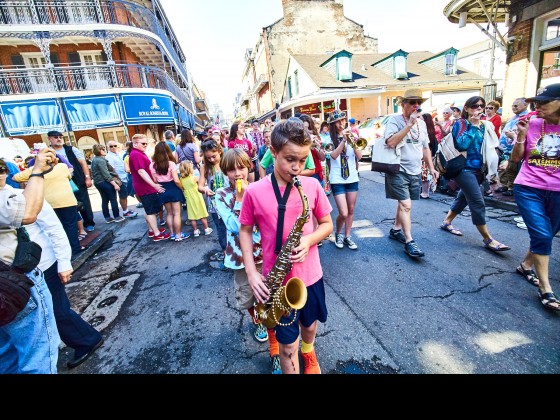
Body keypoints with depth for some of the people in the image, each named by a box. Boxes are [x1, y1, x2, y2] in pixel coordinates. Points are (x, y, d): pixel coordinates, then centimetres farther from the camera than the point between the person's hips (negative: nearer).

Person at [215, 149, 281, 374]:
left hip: (264, 253, 0)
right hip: (241, 255, 1)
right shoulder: (221, 195, -6)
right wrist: (241, 198, -20)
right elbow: (234, 226, -18)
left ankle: (275, 349, 21)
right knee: (246, 298, 20)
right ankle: (255, 320, 54)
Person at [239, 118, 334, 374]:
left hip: (310, 274, 3)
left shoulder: (312, 186, -9)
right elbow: (245, 230, -3)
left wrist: (309, 240, -19)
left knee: (310, 324, 28)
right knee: (288, 343, 12)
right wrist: (251, 272, -11)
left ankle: (309, 354, 62)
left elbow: (327, 224, 2)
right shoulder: (254, 192, -15)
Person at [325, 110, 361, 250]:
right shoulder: (330, 139, -2)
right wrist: (343, 140, -24)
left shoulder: (350, 136, 8)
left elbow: (359, 156, -2)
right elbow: (334, 155, -19)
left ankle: (347, 236, 24)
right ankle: (338, 233, 21)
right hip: (337, 180, -4)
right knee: (343, 213, -7)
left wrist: (353, 141, -15)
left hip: (352, 178, 4)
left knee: (351, 210, 9)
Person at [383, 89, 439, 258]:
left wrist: (431, 168, 17)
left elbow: (425, 147, 20)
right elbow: (391, 142, -24)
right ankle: (409, 242, -5)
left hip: (415, 171, 7)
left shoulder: (421, 123, 12)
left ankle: (396, 230, 32)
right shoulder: (394, 120, -8)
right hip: (398, 170, -6)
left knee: (404, 203, 14)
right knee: (406, 205, -10)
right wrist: (409, 124, -22)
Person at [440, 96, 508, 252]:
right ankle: (488, 240, -2)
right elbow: (461, 145, -23)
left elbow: (490, 147, 20)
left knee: (464, 197, 15)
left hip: (479, 169, 8)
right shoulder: (461, 123, -7)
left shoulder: (485, 125, 12)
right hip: (464, 168, -8)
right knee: (478, 203, -9)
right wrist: (473, 126, -18)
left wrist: (488, 168, 13)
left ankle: (446, 223, 31)